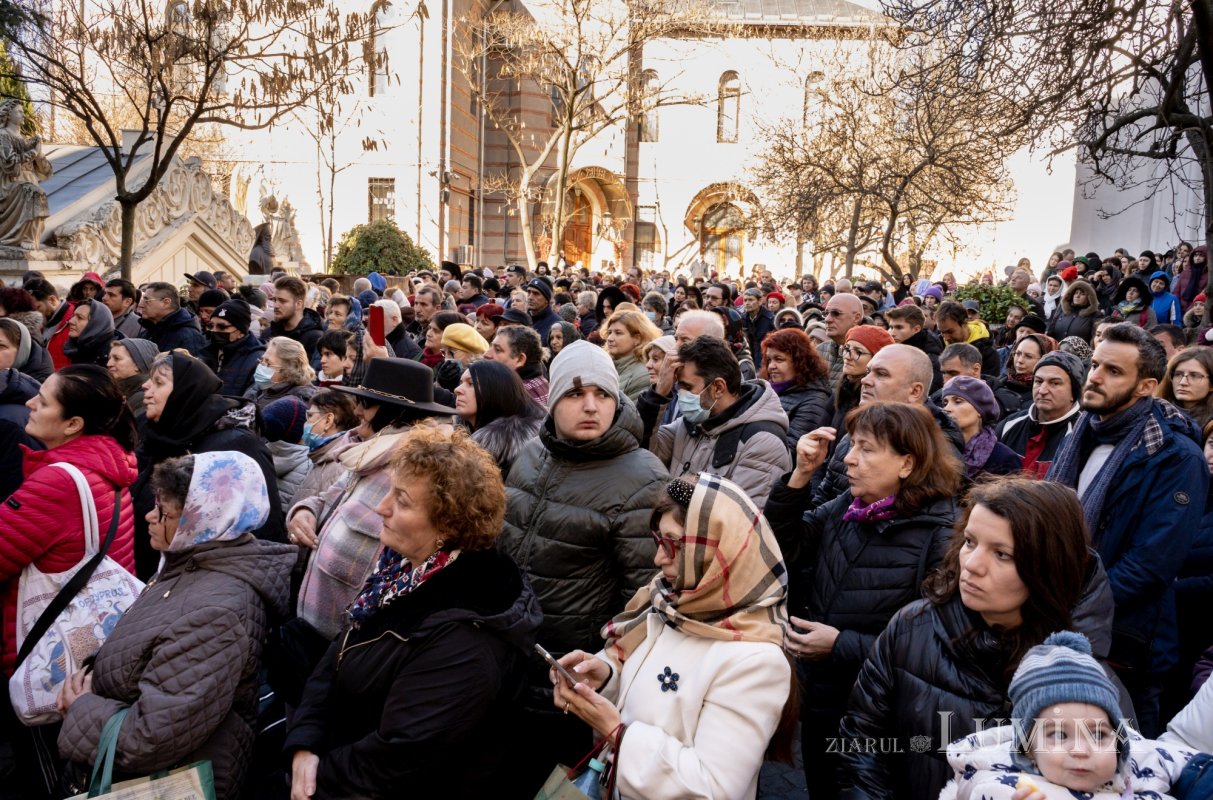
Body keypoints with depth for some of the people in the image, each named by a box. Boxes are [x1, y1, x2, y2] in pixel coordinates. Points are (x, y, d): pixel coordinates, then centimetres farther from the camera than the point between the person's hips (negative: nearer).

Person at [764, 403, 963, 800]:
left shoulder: (940, 537, -20)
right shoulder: (844, 507, -1)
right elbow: (781, 547, -2)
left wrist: (841, 645, -23)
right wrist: (801, 474, -12)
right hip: (817, 698, 6)